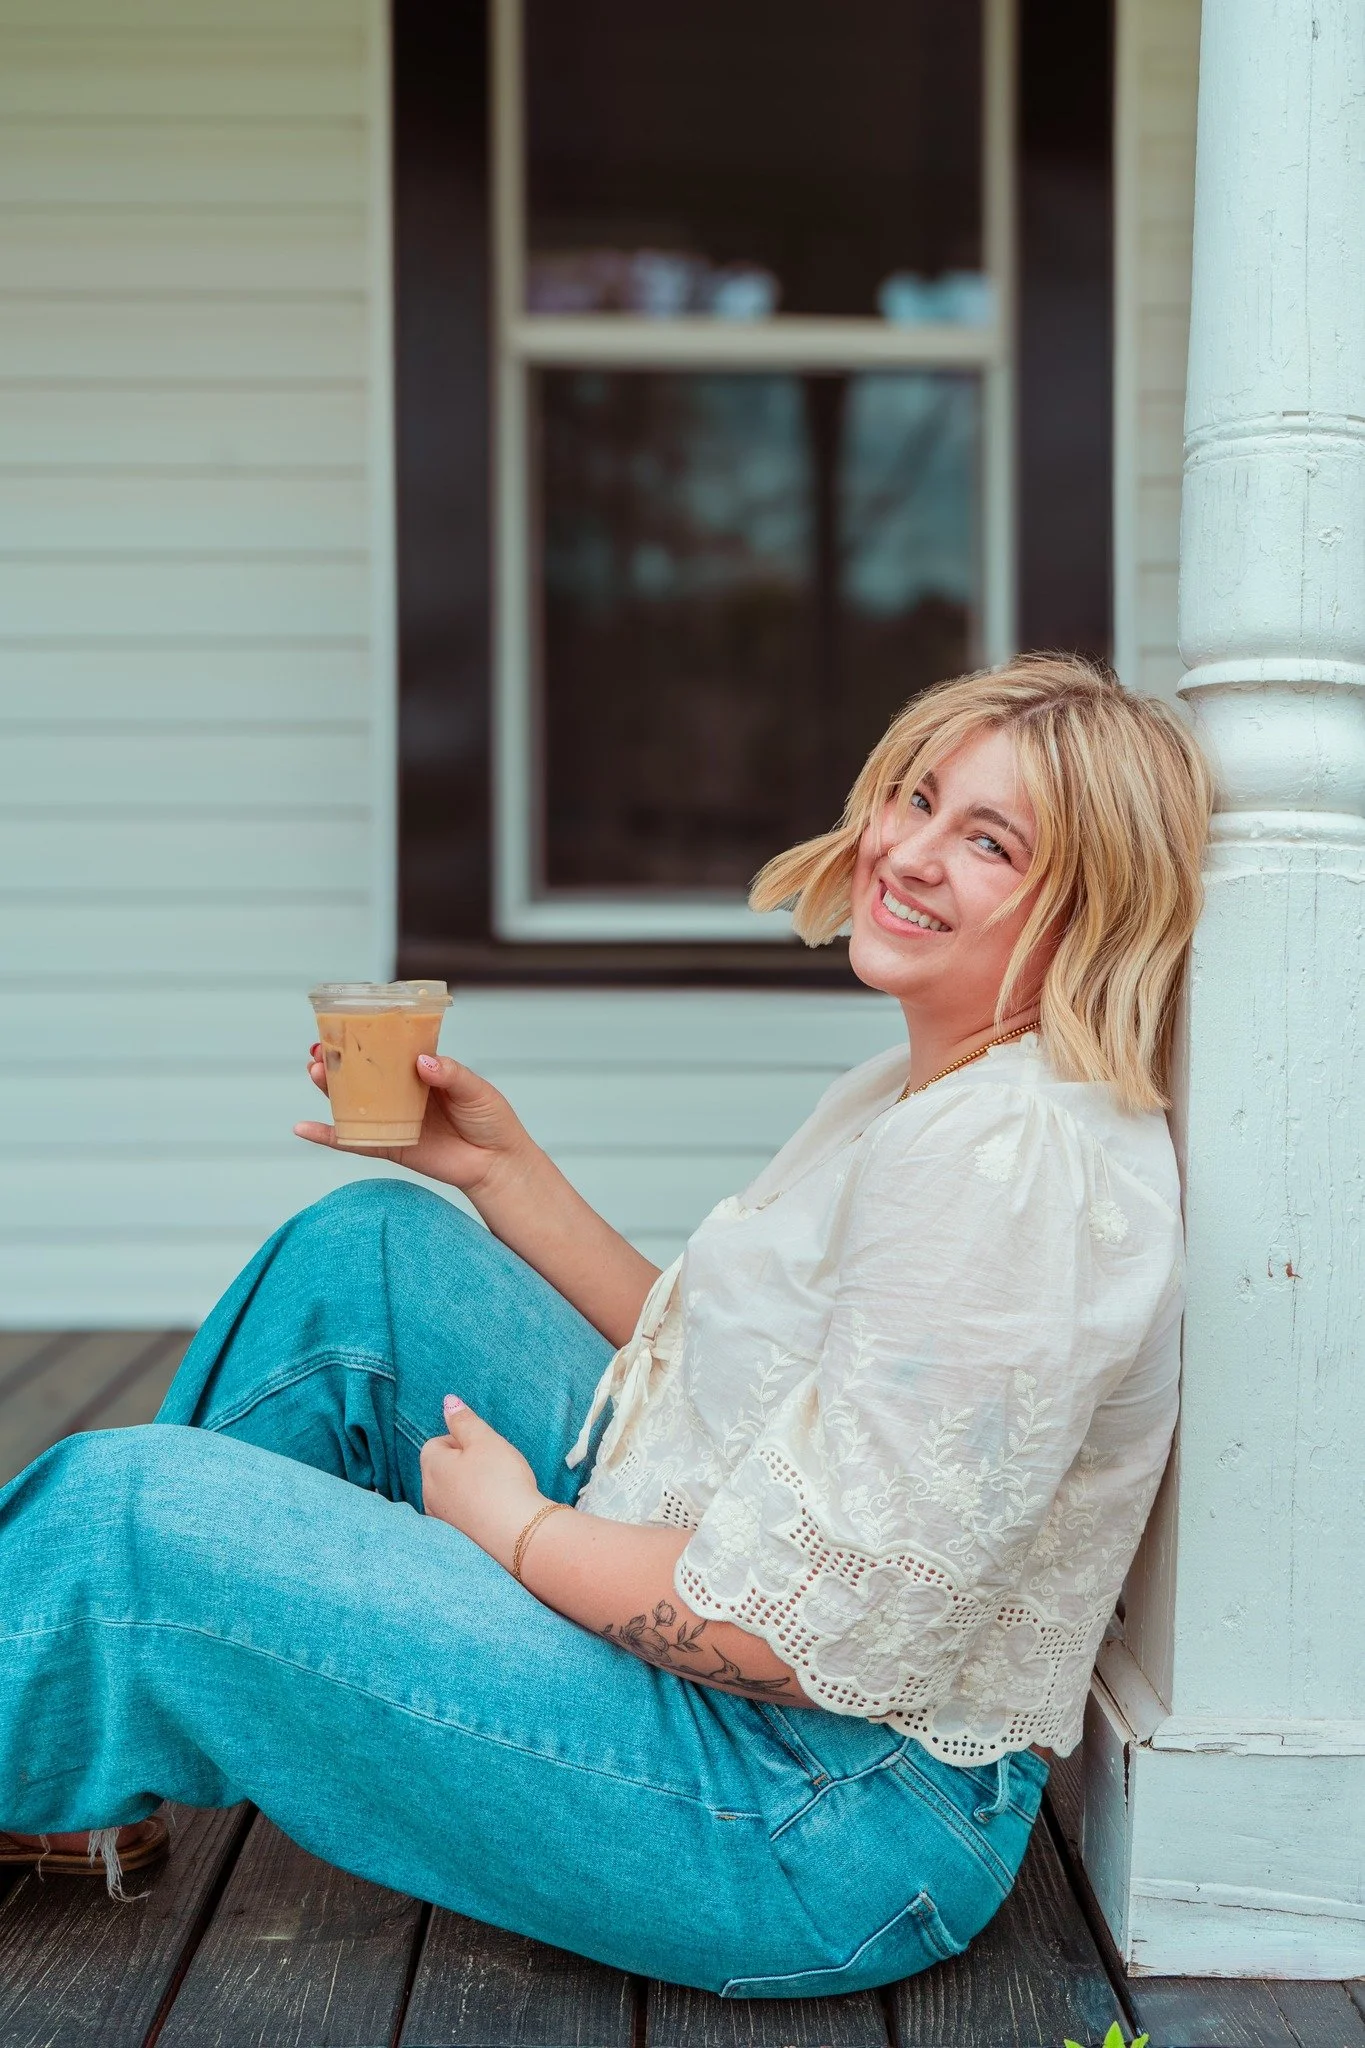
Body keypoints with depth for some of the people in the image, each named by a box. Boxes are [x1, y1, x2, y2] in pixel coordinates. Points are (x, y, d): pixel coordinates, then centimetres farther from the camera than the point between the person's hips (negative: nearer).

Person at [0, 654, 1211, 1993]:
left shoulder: (1012, 1161, -24)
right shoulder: (920, 1095, 10)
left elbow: (823, 1631, -26)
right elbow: (709, 1371, 15)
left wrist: (520, 1531, -11)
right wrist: (502, 1168, 9)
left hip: (833, 1825, -10)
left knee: (127, 1515, -15)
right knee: (366, 1250, 10)